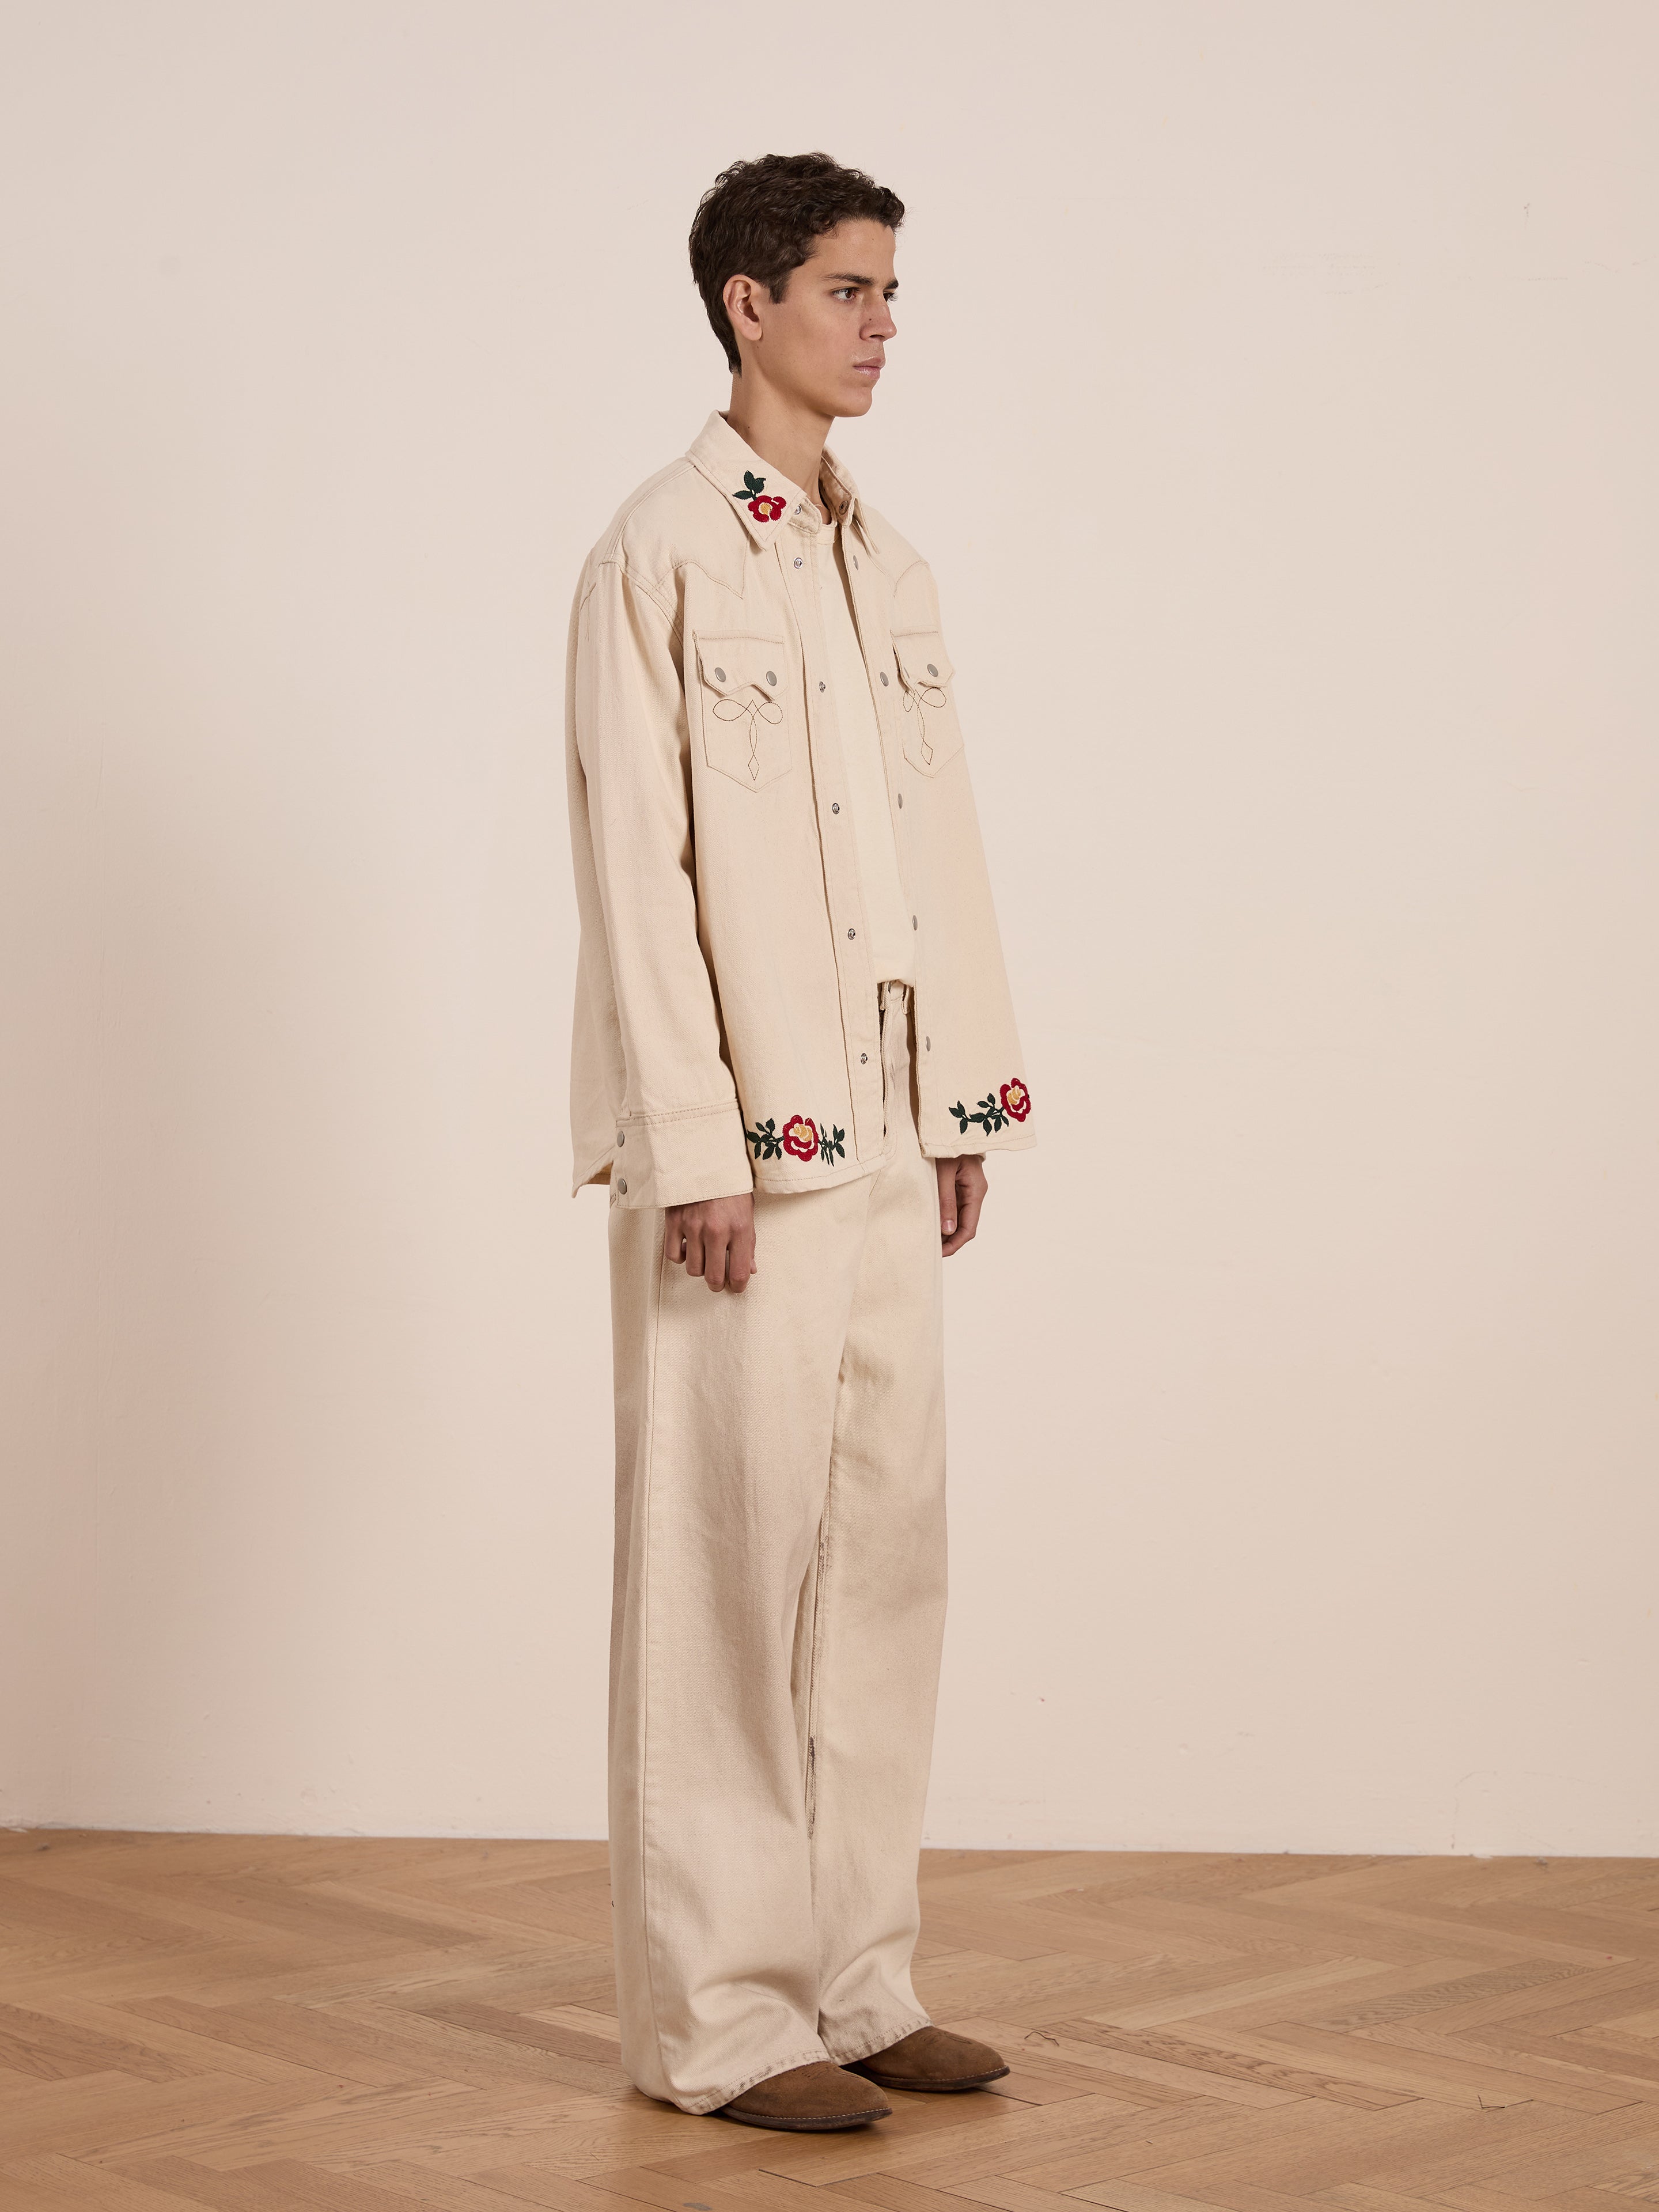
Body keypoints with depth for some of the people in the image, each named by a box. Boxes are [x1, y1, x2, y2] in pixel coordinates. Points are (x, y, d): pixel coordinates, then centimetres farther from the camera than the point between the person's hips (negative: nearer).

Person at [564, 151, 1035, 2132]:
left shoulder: (884, 563, 15)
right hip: (740, 1146, -7)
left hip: (883, 1140, 7)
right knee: (732, 1561, -2)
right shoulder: (659, 557, -7)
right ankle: (718, 2017, 7)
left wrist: (968, 1101, 11)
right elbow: (635, 867, -12)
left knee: (885, 1551, 10)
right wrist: (697, 1147, -17)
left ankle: (854, 1979, 21)